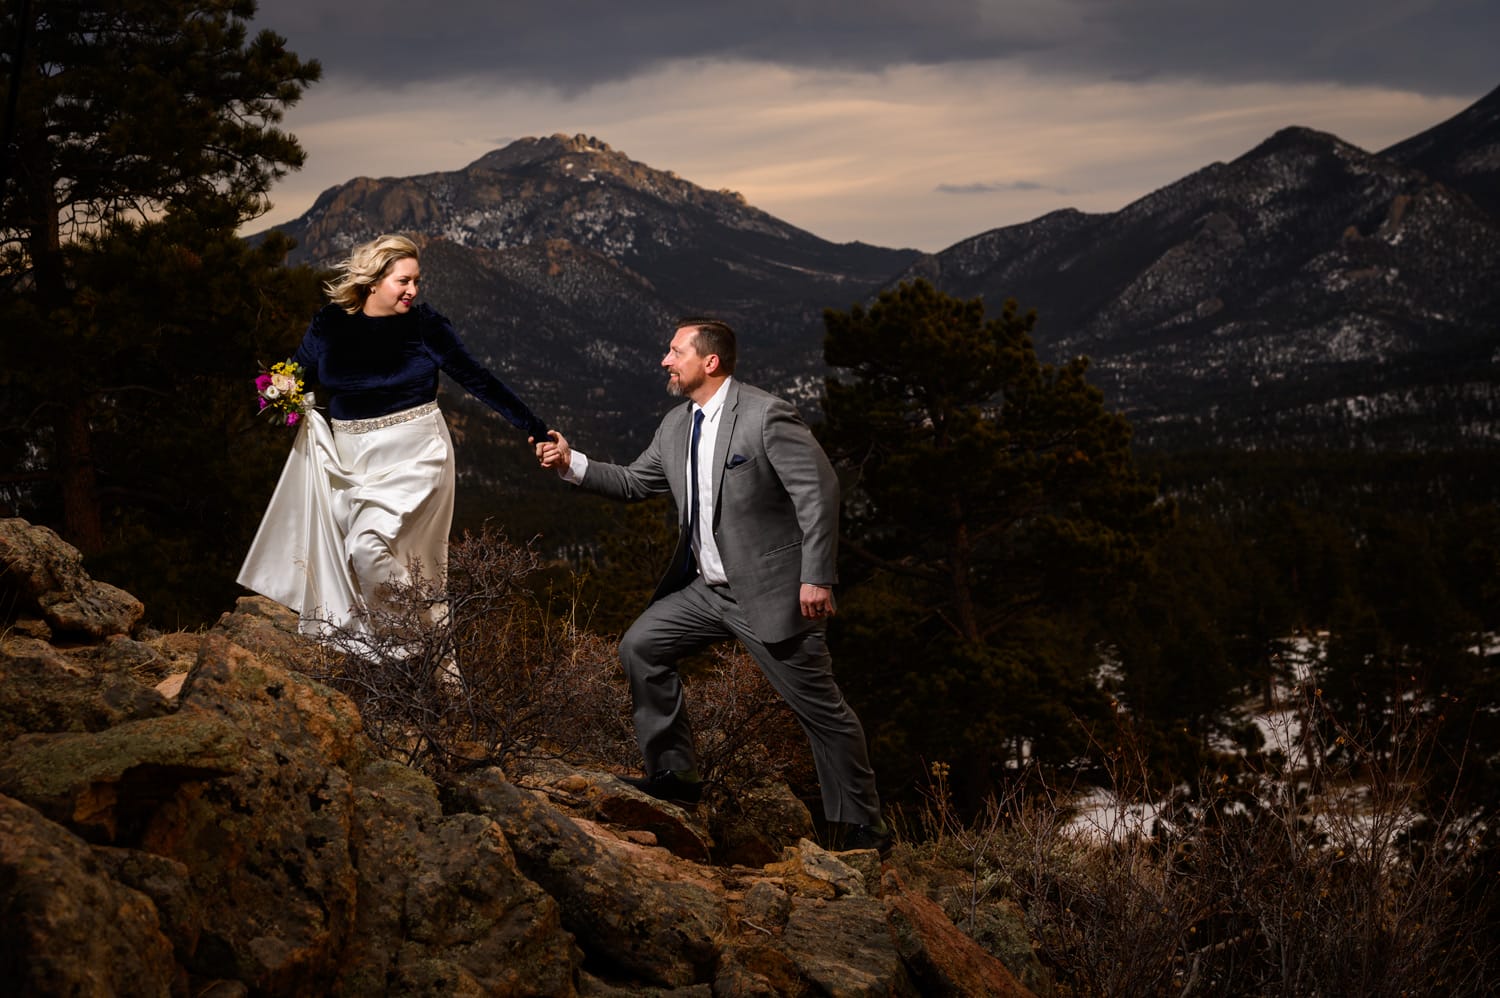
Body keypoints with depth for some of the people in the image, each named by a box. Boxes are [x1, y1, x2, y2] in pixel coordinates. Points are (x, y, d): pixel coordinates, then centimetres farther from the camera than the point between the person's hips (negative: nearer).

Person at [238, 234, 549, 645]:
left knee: (369, 546, -21)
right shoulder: (330, 324, -2)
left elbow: (475, 379, -3)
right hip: (351, 458, 4)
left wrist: (534, 427, -4)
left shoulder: (425, 324, -7)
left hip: (413, 455, -4)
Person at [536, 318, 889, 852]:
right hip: (707, 588, 8)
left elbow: (819, 492, -19)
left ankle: (863, 828, 10)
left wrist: (816, 578, -22)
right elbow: (633, 482, 19)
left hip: (770, 591, -8)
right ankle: (675, 774, 14)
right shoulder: (676, 426, 8)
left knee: (821, 709, -1)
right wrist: (572, 463, 5)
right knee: (640, 647, 4)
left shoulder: (766, 416, -17)